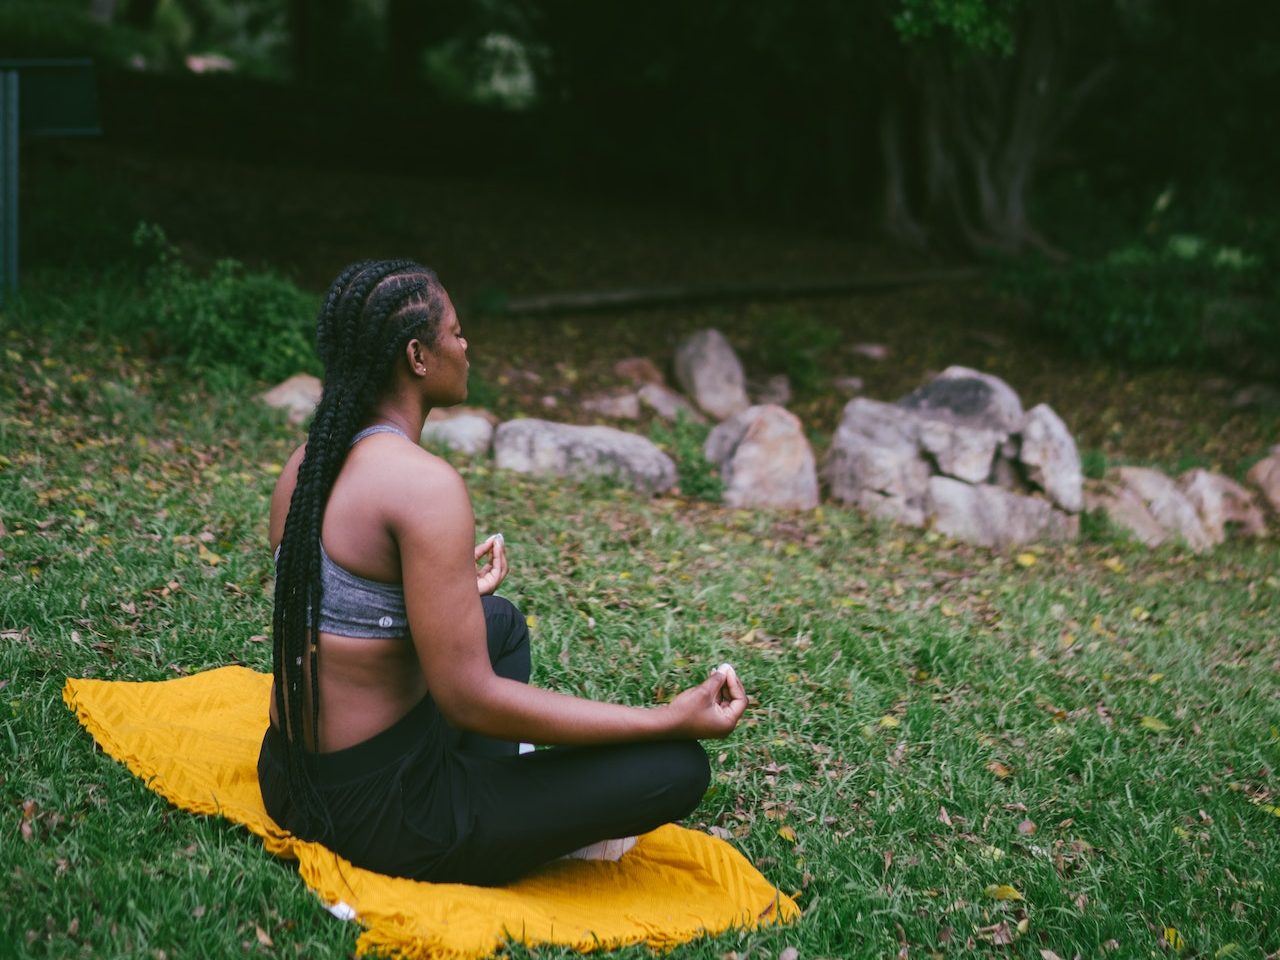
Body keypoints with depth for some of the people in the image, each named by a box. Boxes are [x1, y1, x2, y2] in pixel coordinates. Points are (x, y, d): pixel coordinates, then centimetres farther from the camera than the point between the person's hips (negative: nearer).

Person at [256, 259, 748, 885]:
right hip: (379, 815, -9)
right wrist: (673, 719, -20)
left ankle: (482, 799, 15)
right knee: (677, 768, -10)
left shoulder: (307, 462, 4)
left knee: (501, 620, 30)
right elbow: (471, 699, -24)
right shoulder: (424, 483, -23)